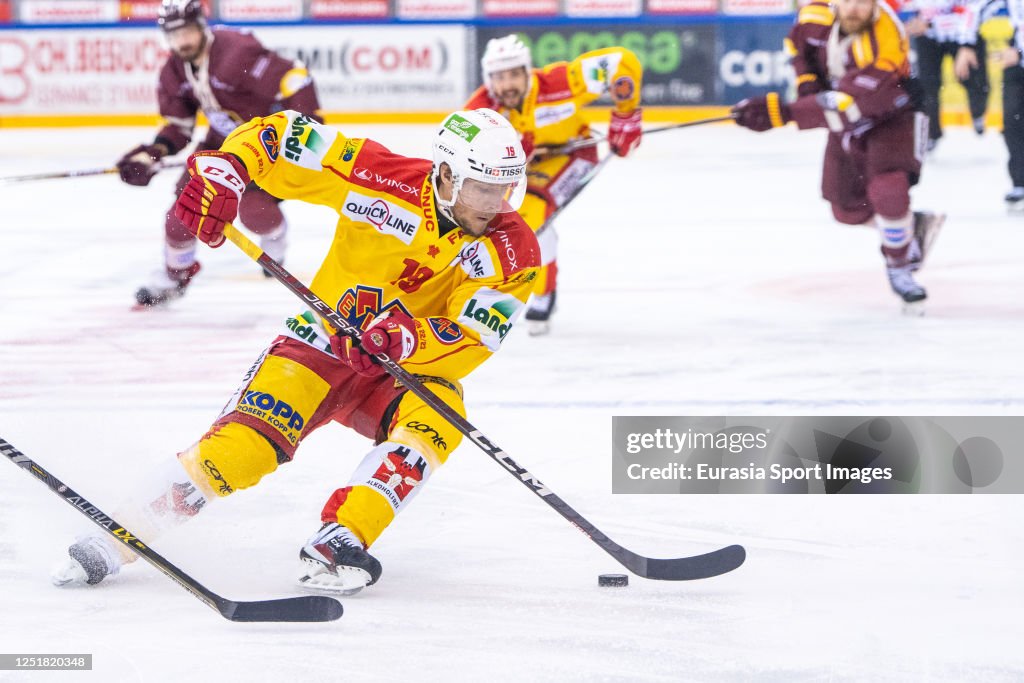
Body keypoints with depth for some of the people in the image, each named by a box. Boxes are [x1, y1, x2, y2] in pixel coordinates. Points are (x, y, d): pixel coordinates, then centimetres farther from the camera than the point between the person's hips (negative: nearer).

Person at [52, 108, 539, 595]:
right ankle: (121, 533, -10)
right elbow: (280, 134, -12)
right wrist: (222, 171, -30)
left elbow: (469, 346, -22)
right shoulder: (385, 180, -18)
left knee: (437, 418, -33)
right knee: (245, 445, -22)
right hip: (325, 343, -1)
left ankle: (339, 543, -30)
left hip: (412, 368, 1)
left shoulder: (512, 252, -15)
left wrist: (411, 339, -42)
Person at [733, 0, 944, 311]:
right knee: (848, 208, 8)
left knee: (887, 190, -26)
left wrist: (784, 112, -49)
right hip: (849, 125, 6)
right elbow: (797, 41, 8)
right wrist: (807, 81, -7)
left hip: (890, 117, -6)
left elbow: (847, 104, -45)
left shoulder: (885, 44, -38)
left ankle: (900, 267, -2)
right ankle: (914, 225, 34)